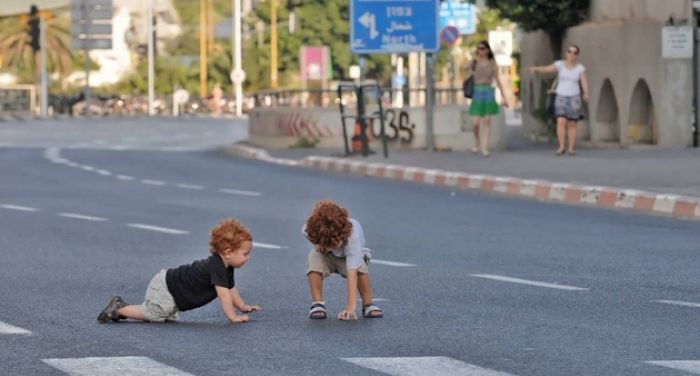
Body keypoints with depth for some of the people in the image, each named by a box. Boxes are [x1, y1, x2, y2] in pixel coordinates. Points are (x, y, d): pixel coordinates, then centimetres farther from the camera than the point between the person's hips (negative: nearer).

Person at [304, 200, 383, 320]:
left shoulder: (352, 235, -43)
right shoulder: (310, 228, -33)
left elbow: (352, 273, -49)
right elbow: (306, 233, -3)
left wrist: (351, 306, -54)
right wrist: (317, 244, -25)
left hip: (348, 257, -2)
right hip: (326, 257, 2)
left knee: (360, 266, -35)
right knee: (314, 257, -32)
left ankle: (368, 305, -14)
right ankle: (317, 304, -22)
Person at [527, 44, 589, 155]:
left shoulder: (580, 68, -3)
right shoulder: (559, 64, -4)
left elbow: (584, 83, -14)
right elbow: (546, 69, -19)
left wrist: (586, 94, -34)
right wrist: (535, 69, -39)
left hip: (574, 98, 0)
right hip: (561, 98, 0)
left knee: (572, 124, 2)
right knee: (561, 122, -13)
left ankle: (571, 148, 12)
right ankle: (562, 147, -4)